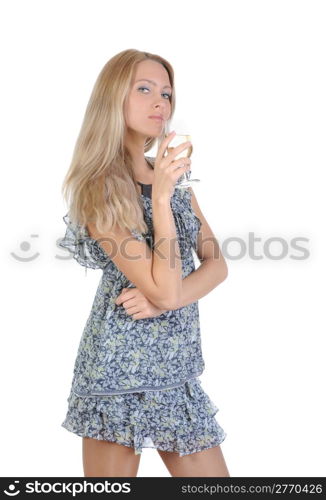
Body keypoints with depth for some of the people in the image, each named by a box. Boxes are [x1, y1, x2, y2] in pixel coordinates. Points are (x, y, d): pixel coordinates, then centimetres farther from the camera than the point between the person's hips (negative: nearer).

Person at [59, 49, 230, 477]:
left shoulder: (173, 176, 10)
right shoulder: (98, 188, -13)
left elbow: (217, 264, 6)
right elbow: (164, 291, -19)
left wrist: (171, 296, -13)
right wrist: (161, 196, -22)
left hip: (178, 365, 7)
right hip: (122, 362, -7)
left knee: (212, 478, 10)